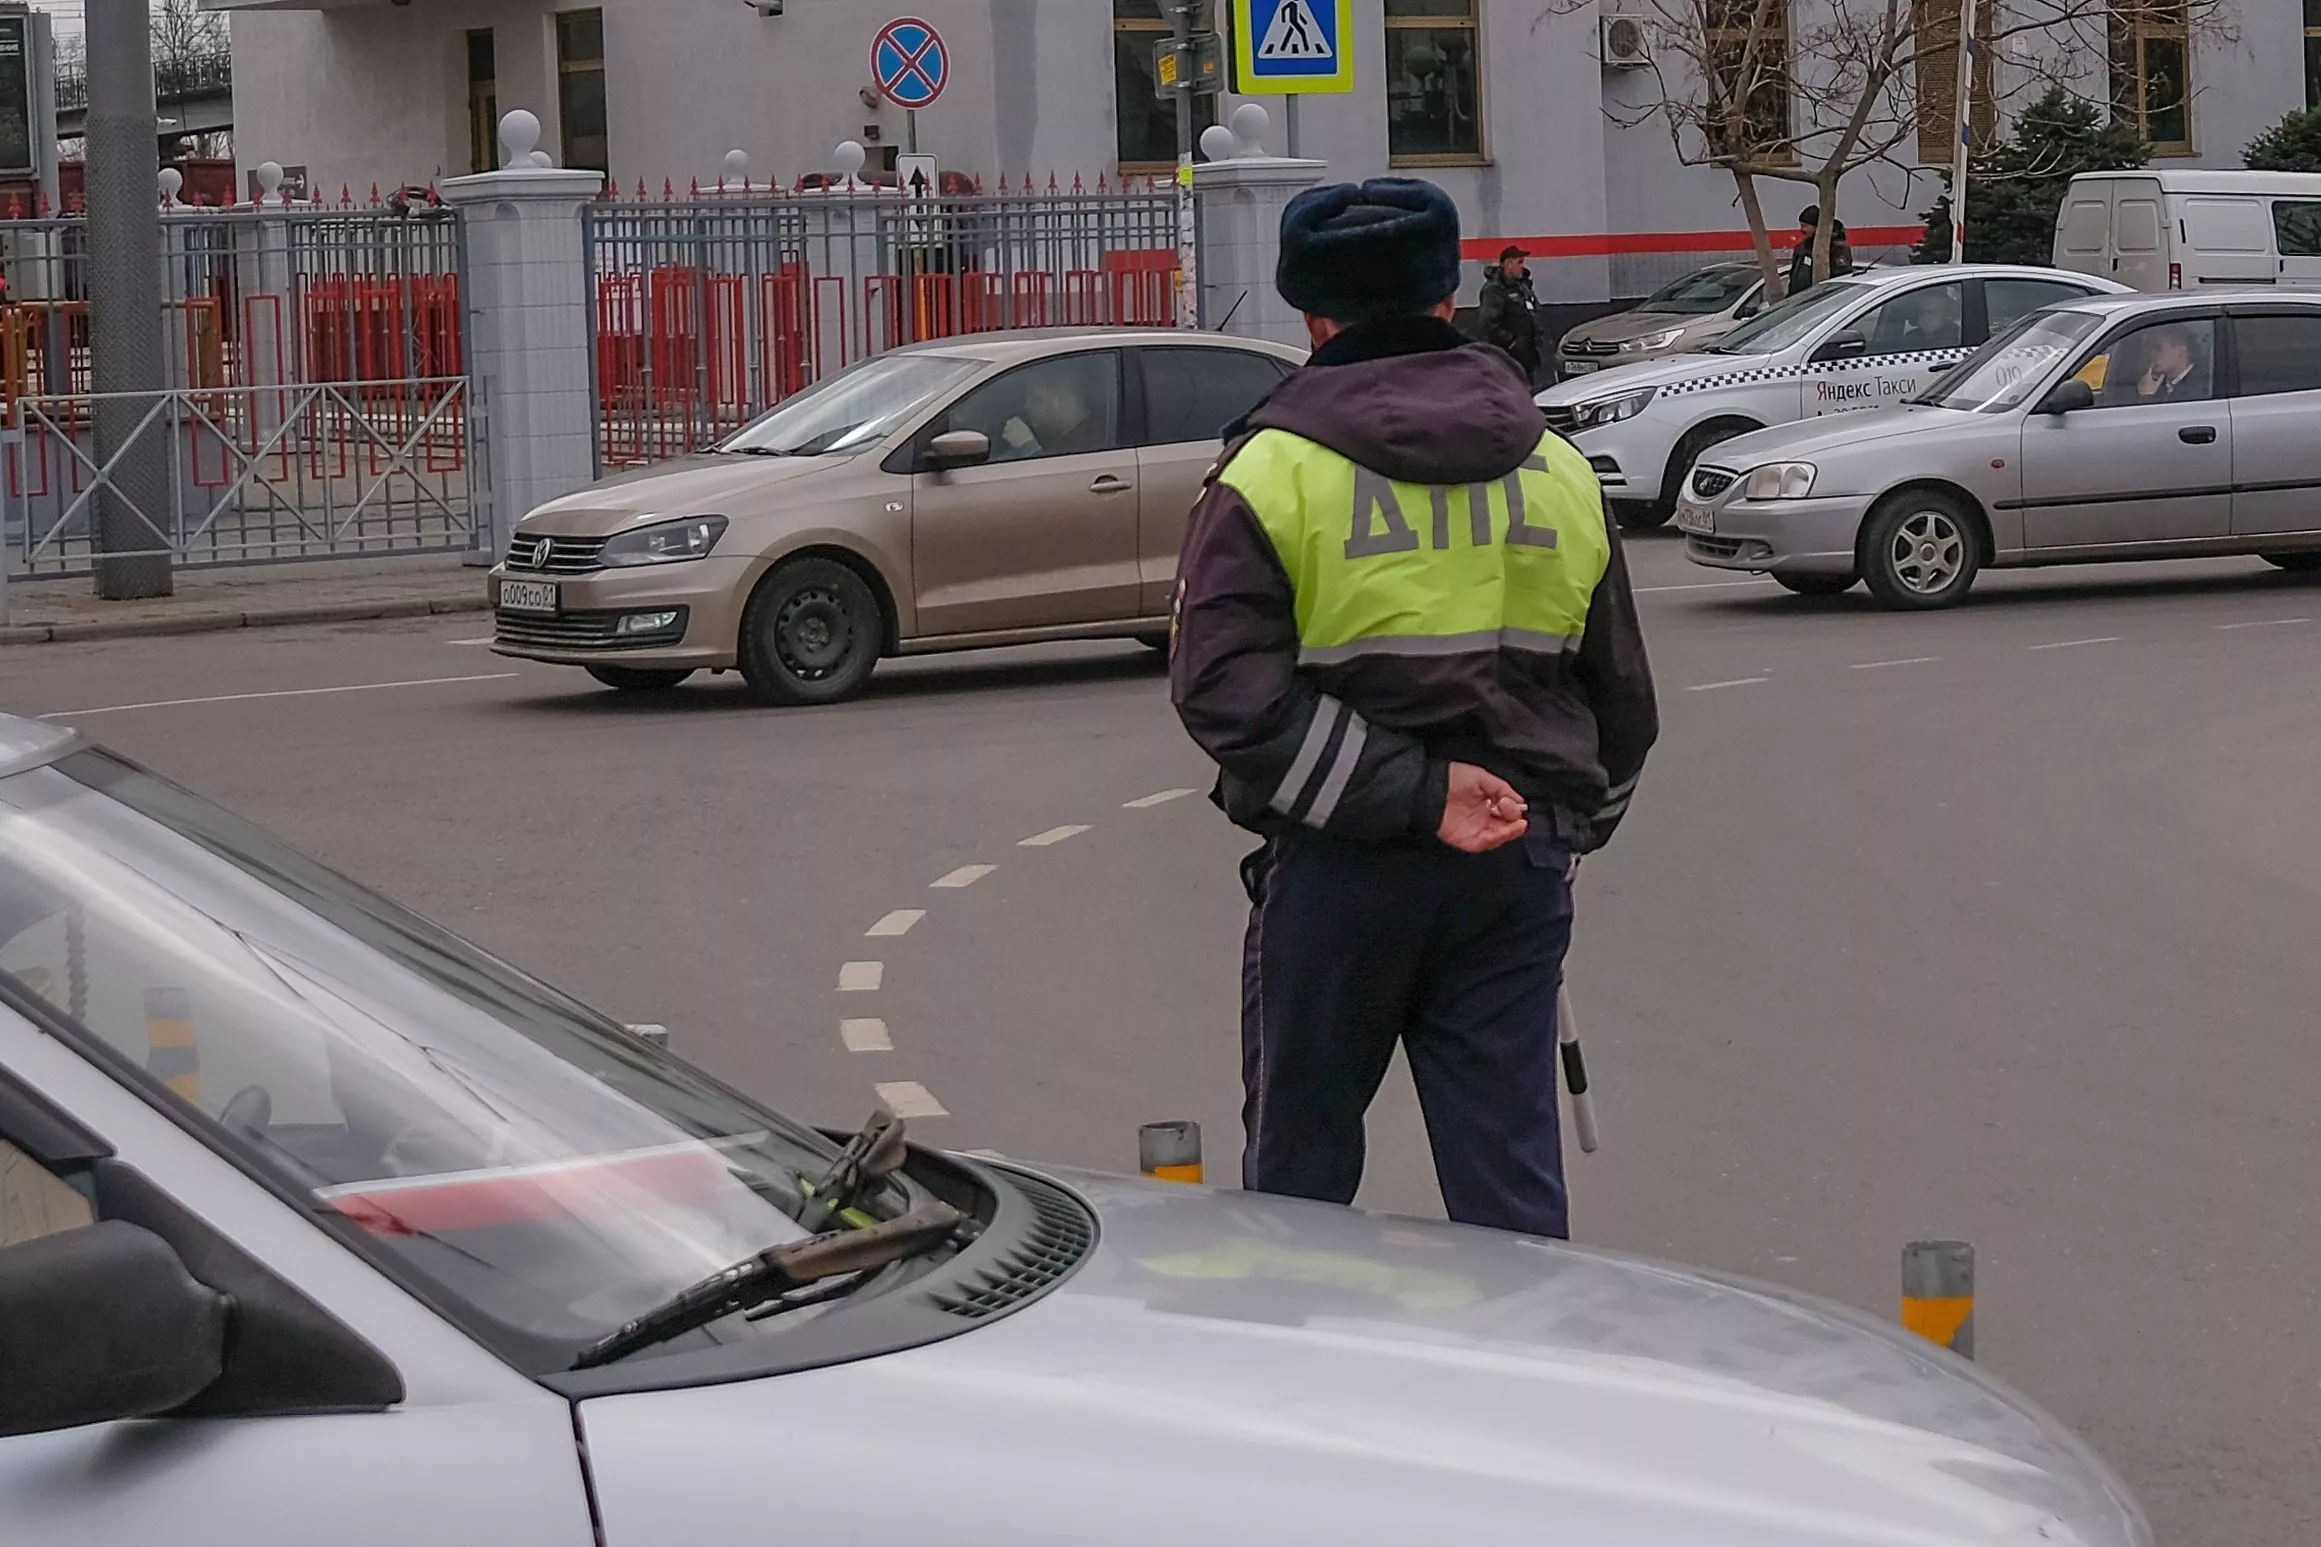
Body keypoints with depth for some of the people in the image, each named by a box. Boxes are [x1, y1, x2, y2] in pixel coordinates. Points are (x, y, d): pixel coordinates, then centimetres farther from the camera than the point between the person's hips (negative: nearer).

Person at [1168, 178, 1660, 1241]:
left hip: (1340, 871, -3)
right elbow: (1624, 699, 17)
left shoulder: (1274, 469, -5)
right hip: (1518, 873, 3)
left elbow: (1227, 687, -18)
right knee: (1512, 1173, 5)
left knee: (1299, 1163, 12)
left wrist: (1413, 794, -18)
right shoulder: (1560, 473, 9)